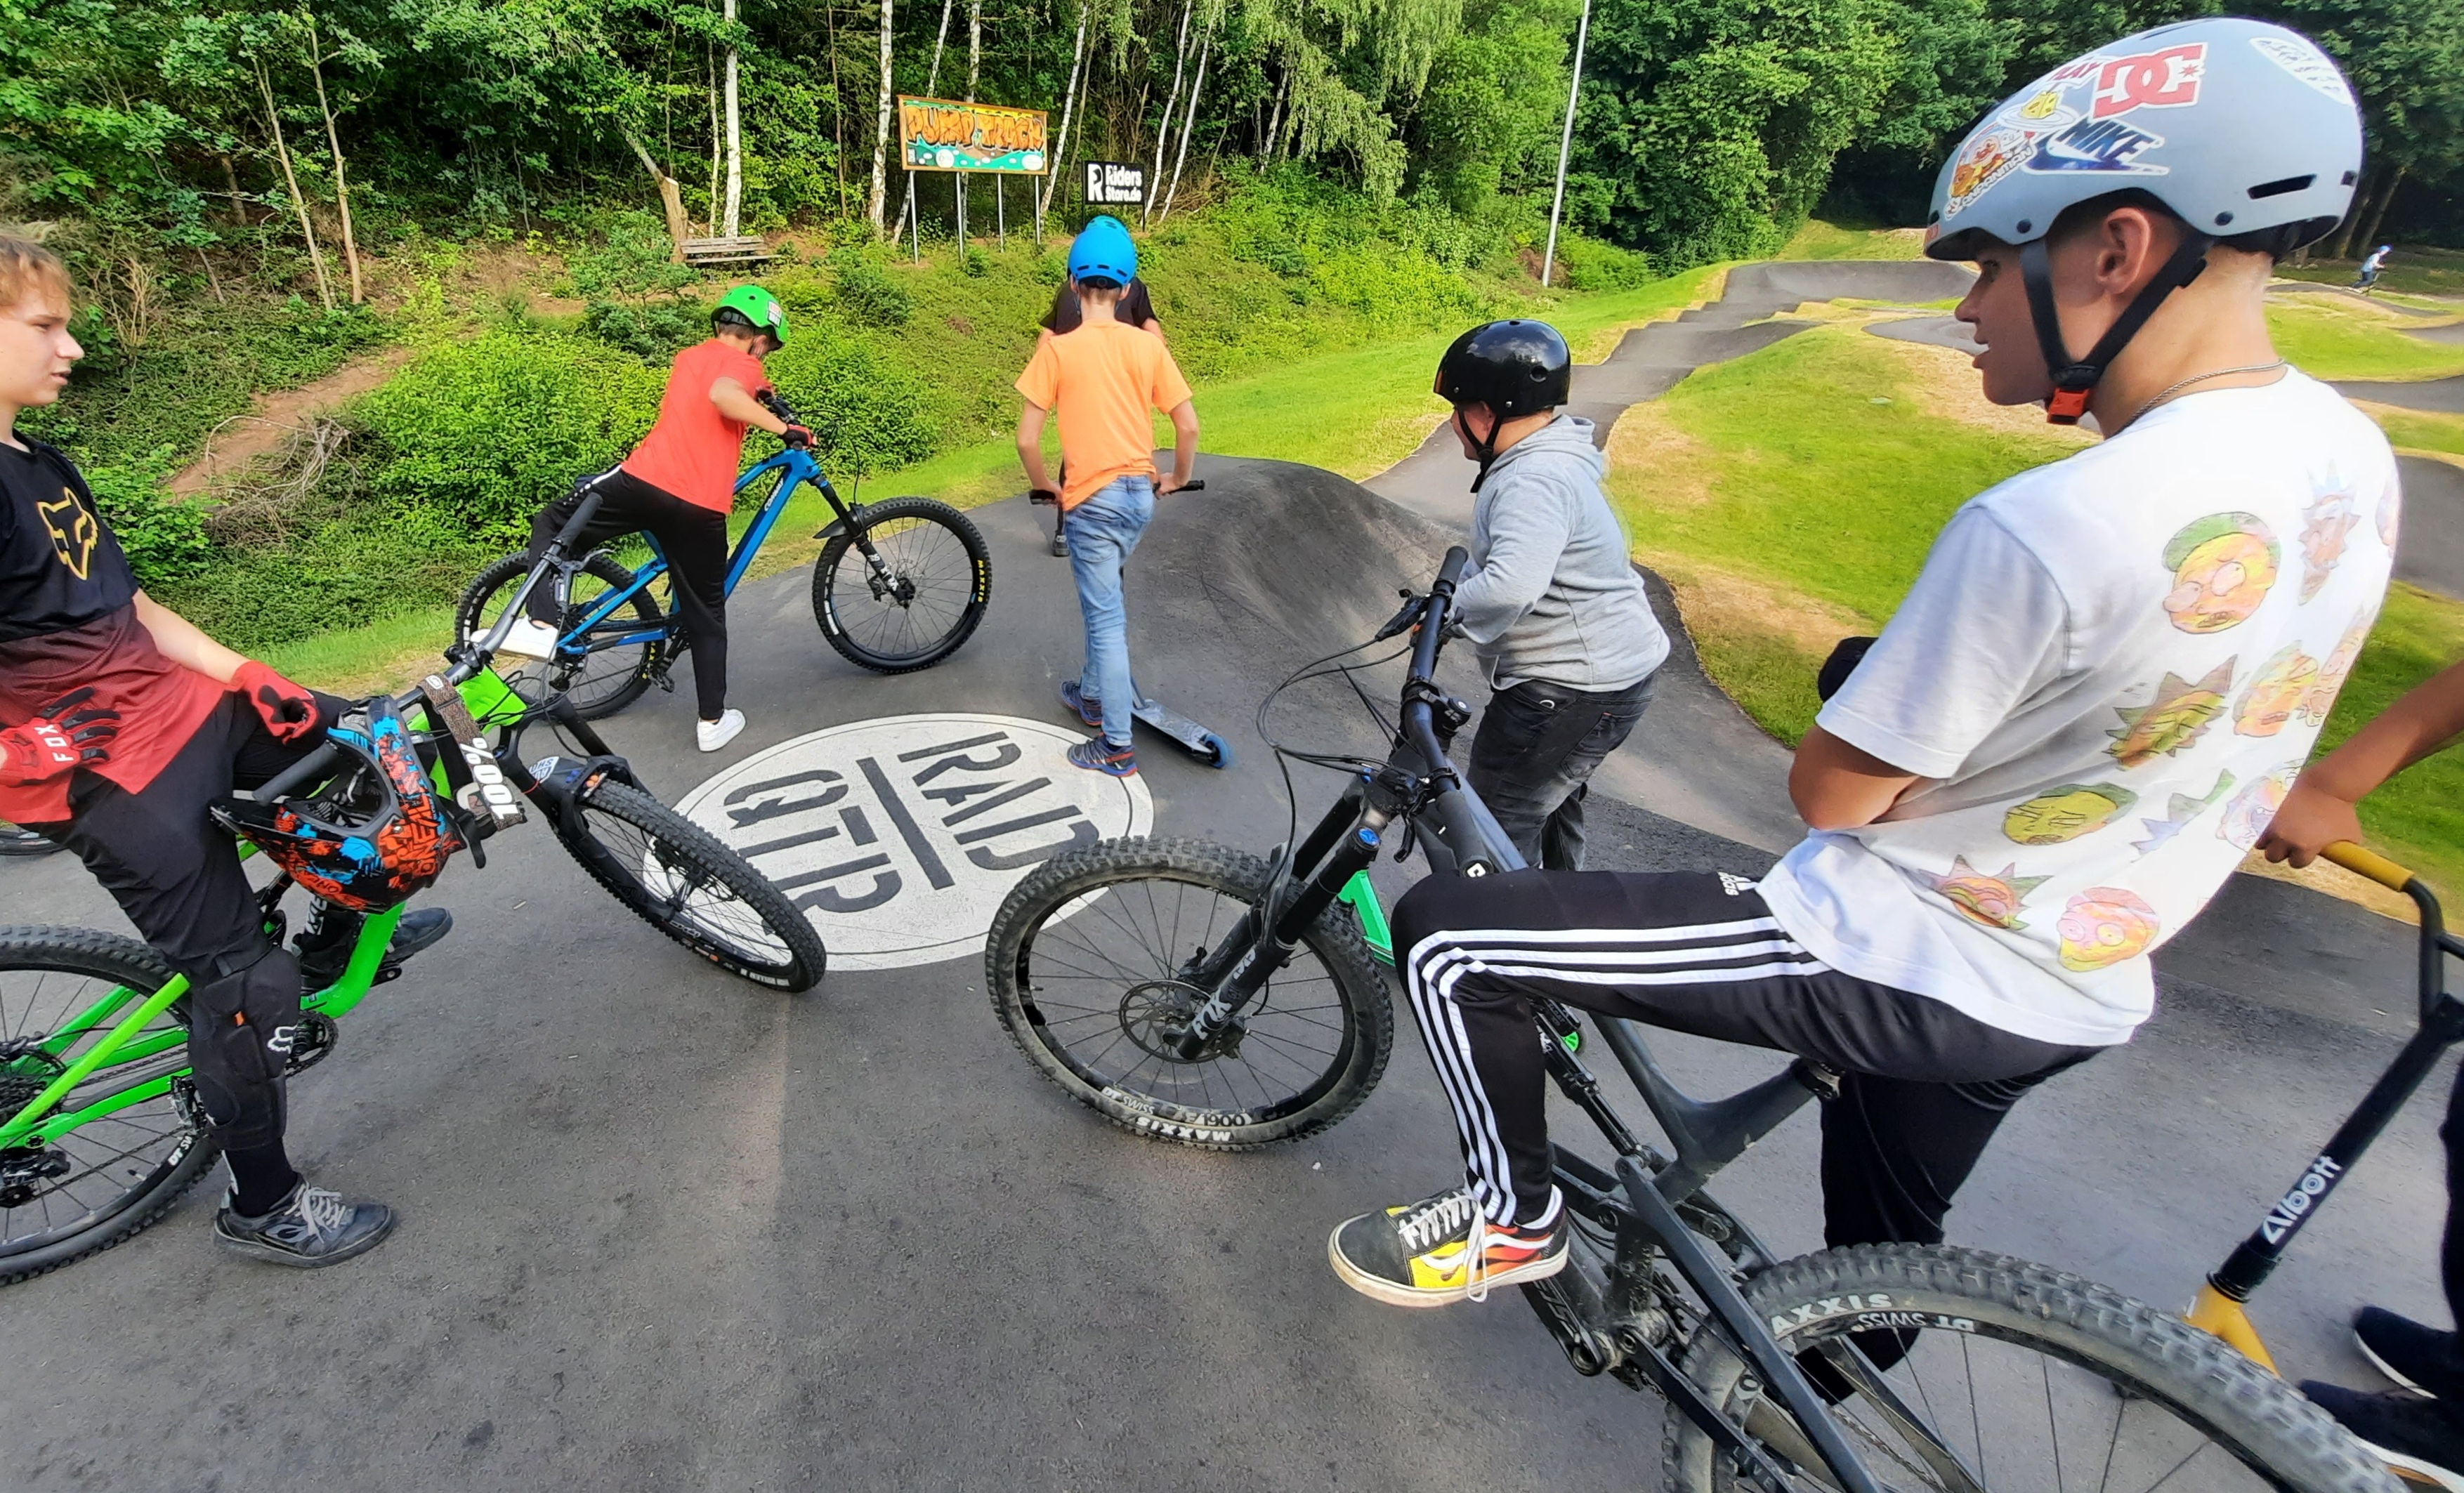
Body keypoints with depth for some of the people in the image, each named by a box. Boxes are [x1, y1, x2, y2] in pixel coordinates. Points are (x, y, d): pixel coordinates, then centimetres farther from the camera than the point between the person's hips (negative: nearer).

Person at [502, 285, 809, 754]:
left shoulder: (687, 356, 24)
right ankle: (713, 721, 17)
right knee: (706, 616, 11)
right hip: (701, 508, -3)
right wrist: (786, 429, -16)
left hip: (643, 481, 4)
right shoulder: (743, 365, 4)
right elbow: (723, 395, -20)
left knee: (552, 524, 26)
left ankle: (541, 626, 8)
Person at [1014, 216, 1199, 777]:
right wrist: (1178, 478, 18)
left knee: (1106, 618, 0)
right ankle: (1094, 694, 39)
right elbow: (1189, 425, 2)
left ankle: (1117, 746, 6)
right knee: (1104, 600, 25)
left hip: (1093, 499, -5)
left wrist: (1047, 489, 7)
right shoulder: (1148, 345, 1)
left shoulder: (1058, 349, -9)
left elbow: (1027, 440, -10)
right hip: (1141, 493, 5)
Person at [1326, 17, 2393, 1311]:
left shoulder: (2040, 525, -30)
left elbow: (1831, 792, -20)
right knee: (1883, 1242, 34)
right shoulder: (2345, 454, 0)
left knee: (1444, 937, -4)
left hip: (1897, 969, -9)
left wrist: (1892, 693, -2)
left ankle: (1514, 1218, 16)